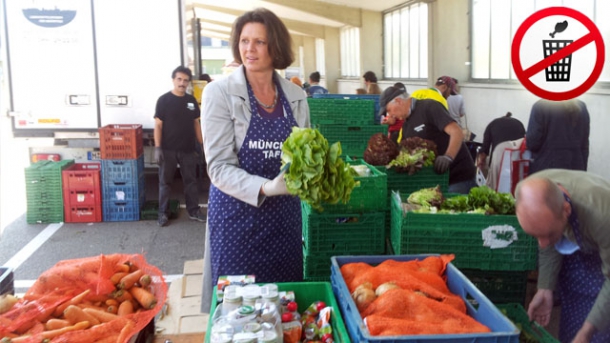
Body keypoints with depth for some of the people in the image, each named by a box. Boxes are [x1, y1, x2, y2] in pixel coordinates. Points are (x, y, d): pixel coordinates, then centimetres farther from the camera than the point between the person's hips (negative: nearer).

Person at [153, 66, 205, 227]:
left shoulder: (191, 100, 7)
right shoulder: (164, 100, -6)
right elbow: (158, 125, -7)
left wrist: (201, 143, 8)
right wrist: (157, 148, -12)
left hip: (188, 149, 4)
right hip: (168, 149, -3)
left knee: (191, 181, 11)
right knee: (165, 182, 6)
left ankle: (193, 211, 21)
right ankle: (163, 213, 15)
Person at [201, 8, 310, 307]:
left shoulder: (296, 96, 4)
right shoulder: (220, 93, -9)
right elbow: (219, 166, -15)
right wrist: (265, 187, -30)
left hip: (284, 215, 4)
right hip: (237, 214, -3)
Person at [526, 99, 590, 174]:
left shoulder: (540, 106, -8)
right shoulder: (582, 107, 7)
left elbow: (532, 143, -10)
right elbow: (584, 144, 8)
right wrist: (583, 169, 13)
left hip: (546, 168, -4)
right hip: (575, 167, 4)